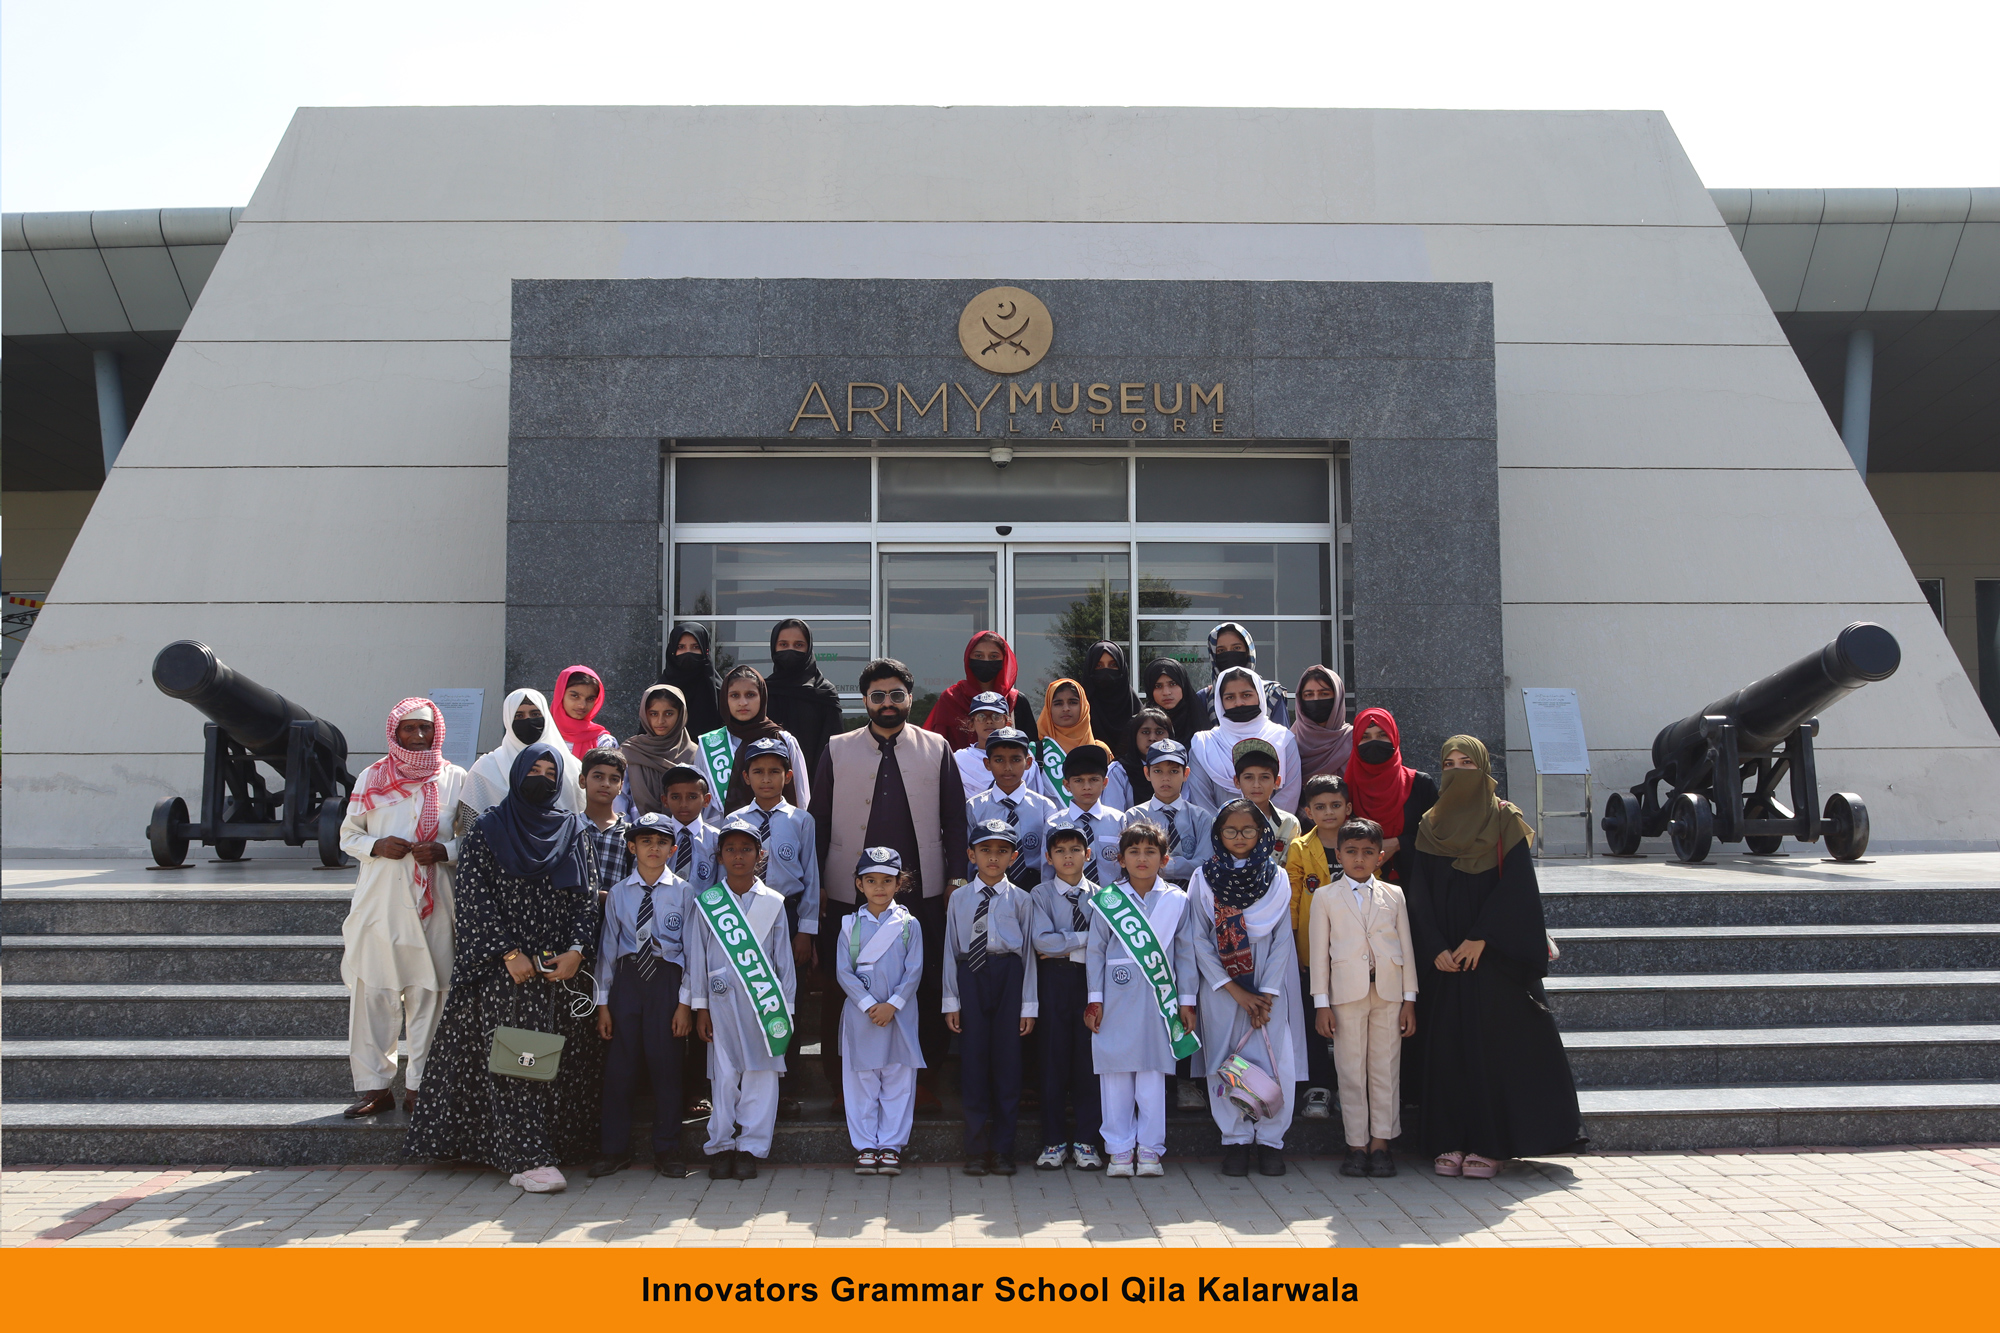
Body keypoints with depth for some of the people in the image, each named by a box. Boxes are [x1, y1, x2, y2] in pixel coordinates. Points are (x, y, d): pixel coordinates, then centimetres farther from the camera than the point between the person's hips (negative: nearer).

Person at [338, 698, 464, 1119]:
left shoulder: (455, 779, 7)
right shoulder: (372, 777, 10)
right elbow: (348, 834, 13)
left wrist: (444, 851, -11)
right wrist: (376, 845, -7)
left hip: (434, 902, -1)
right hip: (379, 899, 1)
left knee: (429, 992, -1)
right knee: (372, 992, -2)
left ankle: (419, 1086, 8)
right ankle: (374, 1085, 7)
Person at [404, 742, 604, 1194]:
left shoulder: (575, 831, 11)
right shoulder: (486, 831, 4)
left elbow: (589, 896, 6)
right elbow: (476, 899, -3)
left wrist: (576, 951, -8)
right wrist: (510, 954, -12)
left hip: (563, 967, 3)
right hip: (506, 968, -3)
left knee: (562, 1056, 2)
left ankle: (560, 1145, 13)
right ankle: (527, 1159, -9)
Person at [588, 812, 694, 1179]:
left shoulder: (682, 892, 1)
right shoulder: (618, 893, 7)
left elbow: (691, 949, 1)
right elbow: (608, 948, 9)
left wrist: (685, 1002, -4)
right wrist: (603, 1002, 6)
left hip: (667, 980, -2)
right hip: (626, 979, 2)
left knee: (665, 1064, 1)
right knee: (619, 1065, 4)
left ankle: (666, 1150, 14)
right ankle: (615, 1149, 18)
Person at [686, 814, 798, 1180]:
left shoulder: (773, 902, 7)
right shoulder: (706, 902, 6)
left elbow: (783, 957, 9)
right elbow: (697, 957, 8)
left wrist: (786, 1006, 6)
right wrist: (700, 1007, 4)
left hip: (765, 1000, 1)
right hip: (723, 1000, 0)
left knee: (761, 1074, -2)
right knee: (723, 1075, 0)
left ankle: (750, 1148, 6)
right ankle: (721, 1147, 11)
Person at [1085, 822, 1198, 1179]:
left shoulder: (1176, 900, 6)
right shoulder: (1106, 900, 4)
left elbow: (1186, 953, 9)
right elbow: (1095, 951, 6)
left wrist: (1187, 1001, 7)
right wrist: (1094, 999, 2)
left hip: (1159, 998, 0)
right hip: (1117, 997, 0)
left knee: (1153, 1073, 2)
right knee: (1116, 1072, 2)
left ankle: (1150, 1150, 12)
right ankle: (1120, 1149, 12)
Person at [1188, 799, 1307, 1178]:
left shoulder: (1277, 879, 4)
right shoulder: (1203, 879, 2)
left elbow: (1282, 940, 1)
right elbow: (1199, 940, -2)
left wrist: (1266, 995, -7)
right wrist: (1235, 991, -8)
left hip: (1269, 989, 0)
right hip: (1221, 987, 0)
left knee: (1276, 1062, -5)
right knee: (1225, 1063, 0)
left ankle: (1270, 1139, 9)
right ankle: (1235, 1140, 13)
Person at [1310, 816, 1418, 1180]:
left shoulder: (1394, 895, 11)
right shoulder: (1325, 897, 6)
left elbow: (1407, 948, 10)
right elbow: (1319, 952, 4)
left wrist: (1409, 999, 5)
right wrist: (1321, 1003, -2)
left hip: (1389, 992, 2)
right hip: (1347, 993, -1)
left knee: (1386, 1068, 3)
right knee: (1351, 1071, 1)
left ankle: (1380, 1144, 11)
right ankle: (1356, 1146, 8)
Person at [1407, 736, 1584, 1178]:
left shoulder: (1506, 821, 1)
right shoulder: (1429, 826, 9)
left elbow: (1516, 886, -8)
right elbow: (1419, 894, 4)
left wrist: (1480, 938, -15)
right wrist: (1437, 949, -9)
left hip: (1494, 954, -3)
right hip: (1445, 957, 3)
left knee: (1494, 1042, -3)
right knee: (1448, 1045, 2)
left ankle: (1490, 1144, 3)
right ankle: (1452, 1142, 7)